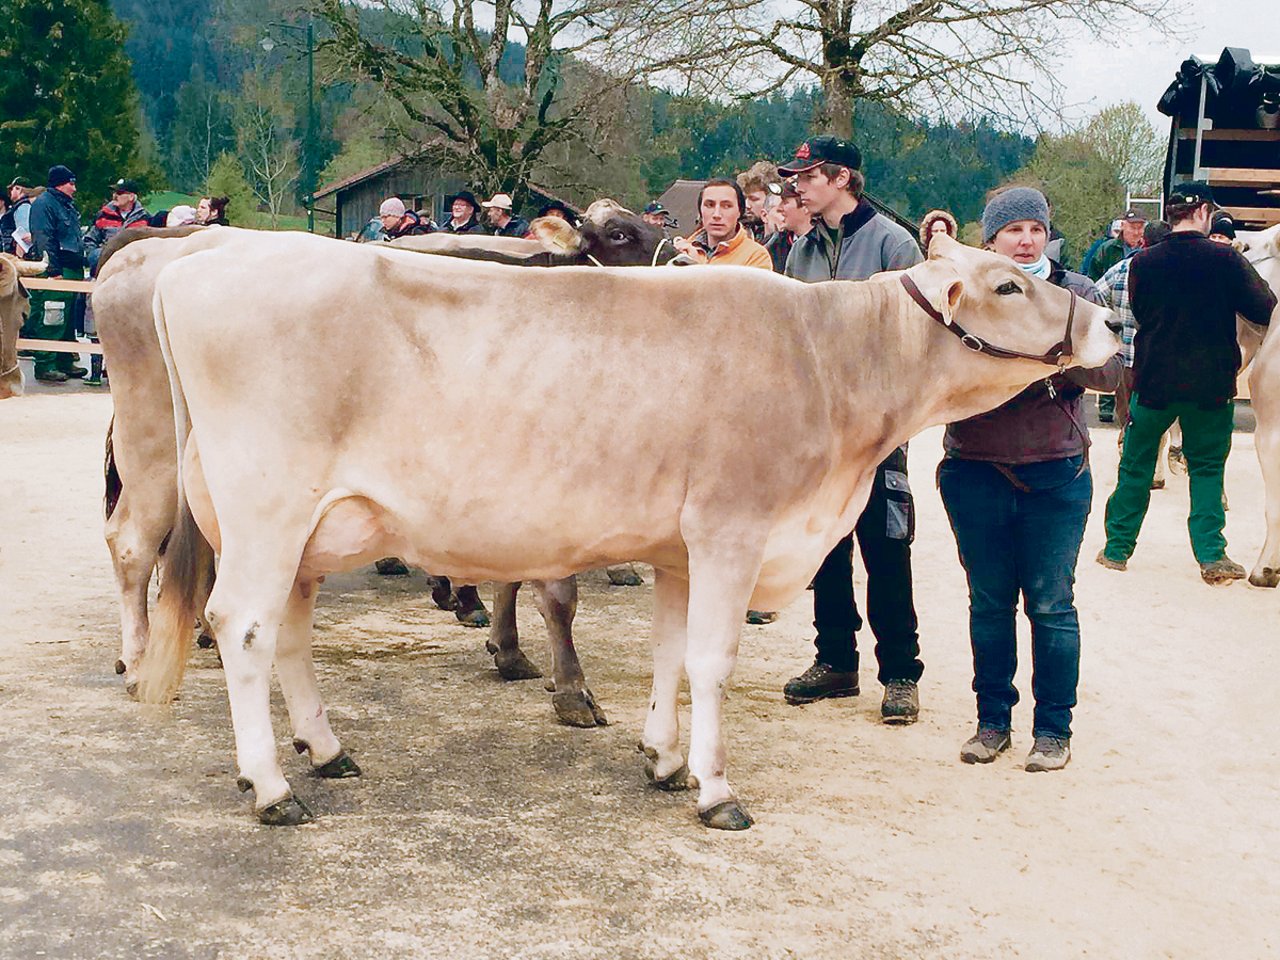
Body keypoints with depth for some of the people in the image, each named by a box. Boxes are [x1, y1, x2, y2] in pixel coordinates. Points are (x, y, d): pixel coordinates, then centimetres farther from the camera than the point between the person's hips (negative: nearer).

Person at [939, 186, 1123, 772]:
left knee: (1050, 604, 1)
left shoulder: (1077, 294, 5)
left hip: (1056, 476, -1)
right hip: (975, 474, 1)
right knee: (989, 602, 9)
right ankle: (992, 721, 21)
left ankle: (1054, 729, 13)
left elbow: (1110, 371, -5)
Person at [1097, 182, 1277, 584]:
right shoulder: (1225, 259, -11)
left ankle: (1117, 549, 18)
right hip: (1211, 383, -1)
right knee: (1207, 468, 10)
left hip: (1154, 381, 1)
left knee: (1135, 467, 13)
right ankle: (1212, 555, 4)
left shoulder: (1142, 263, -5)